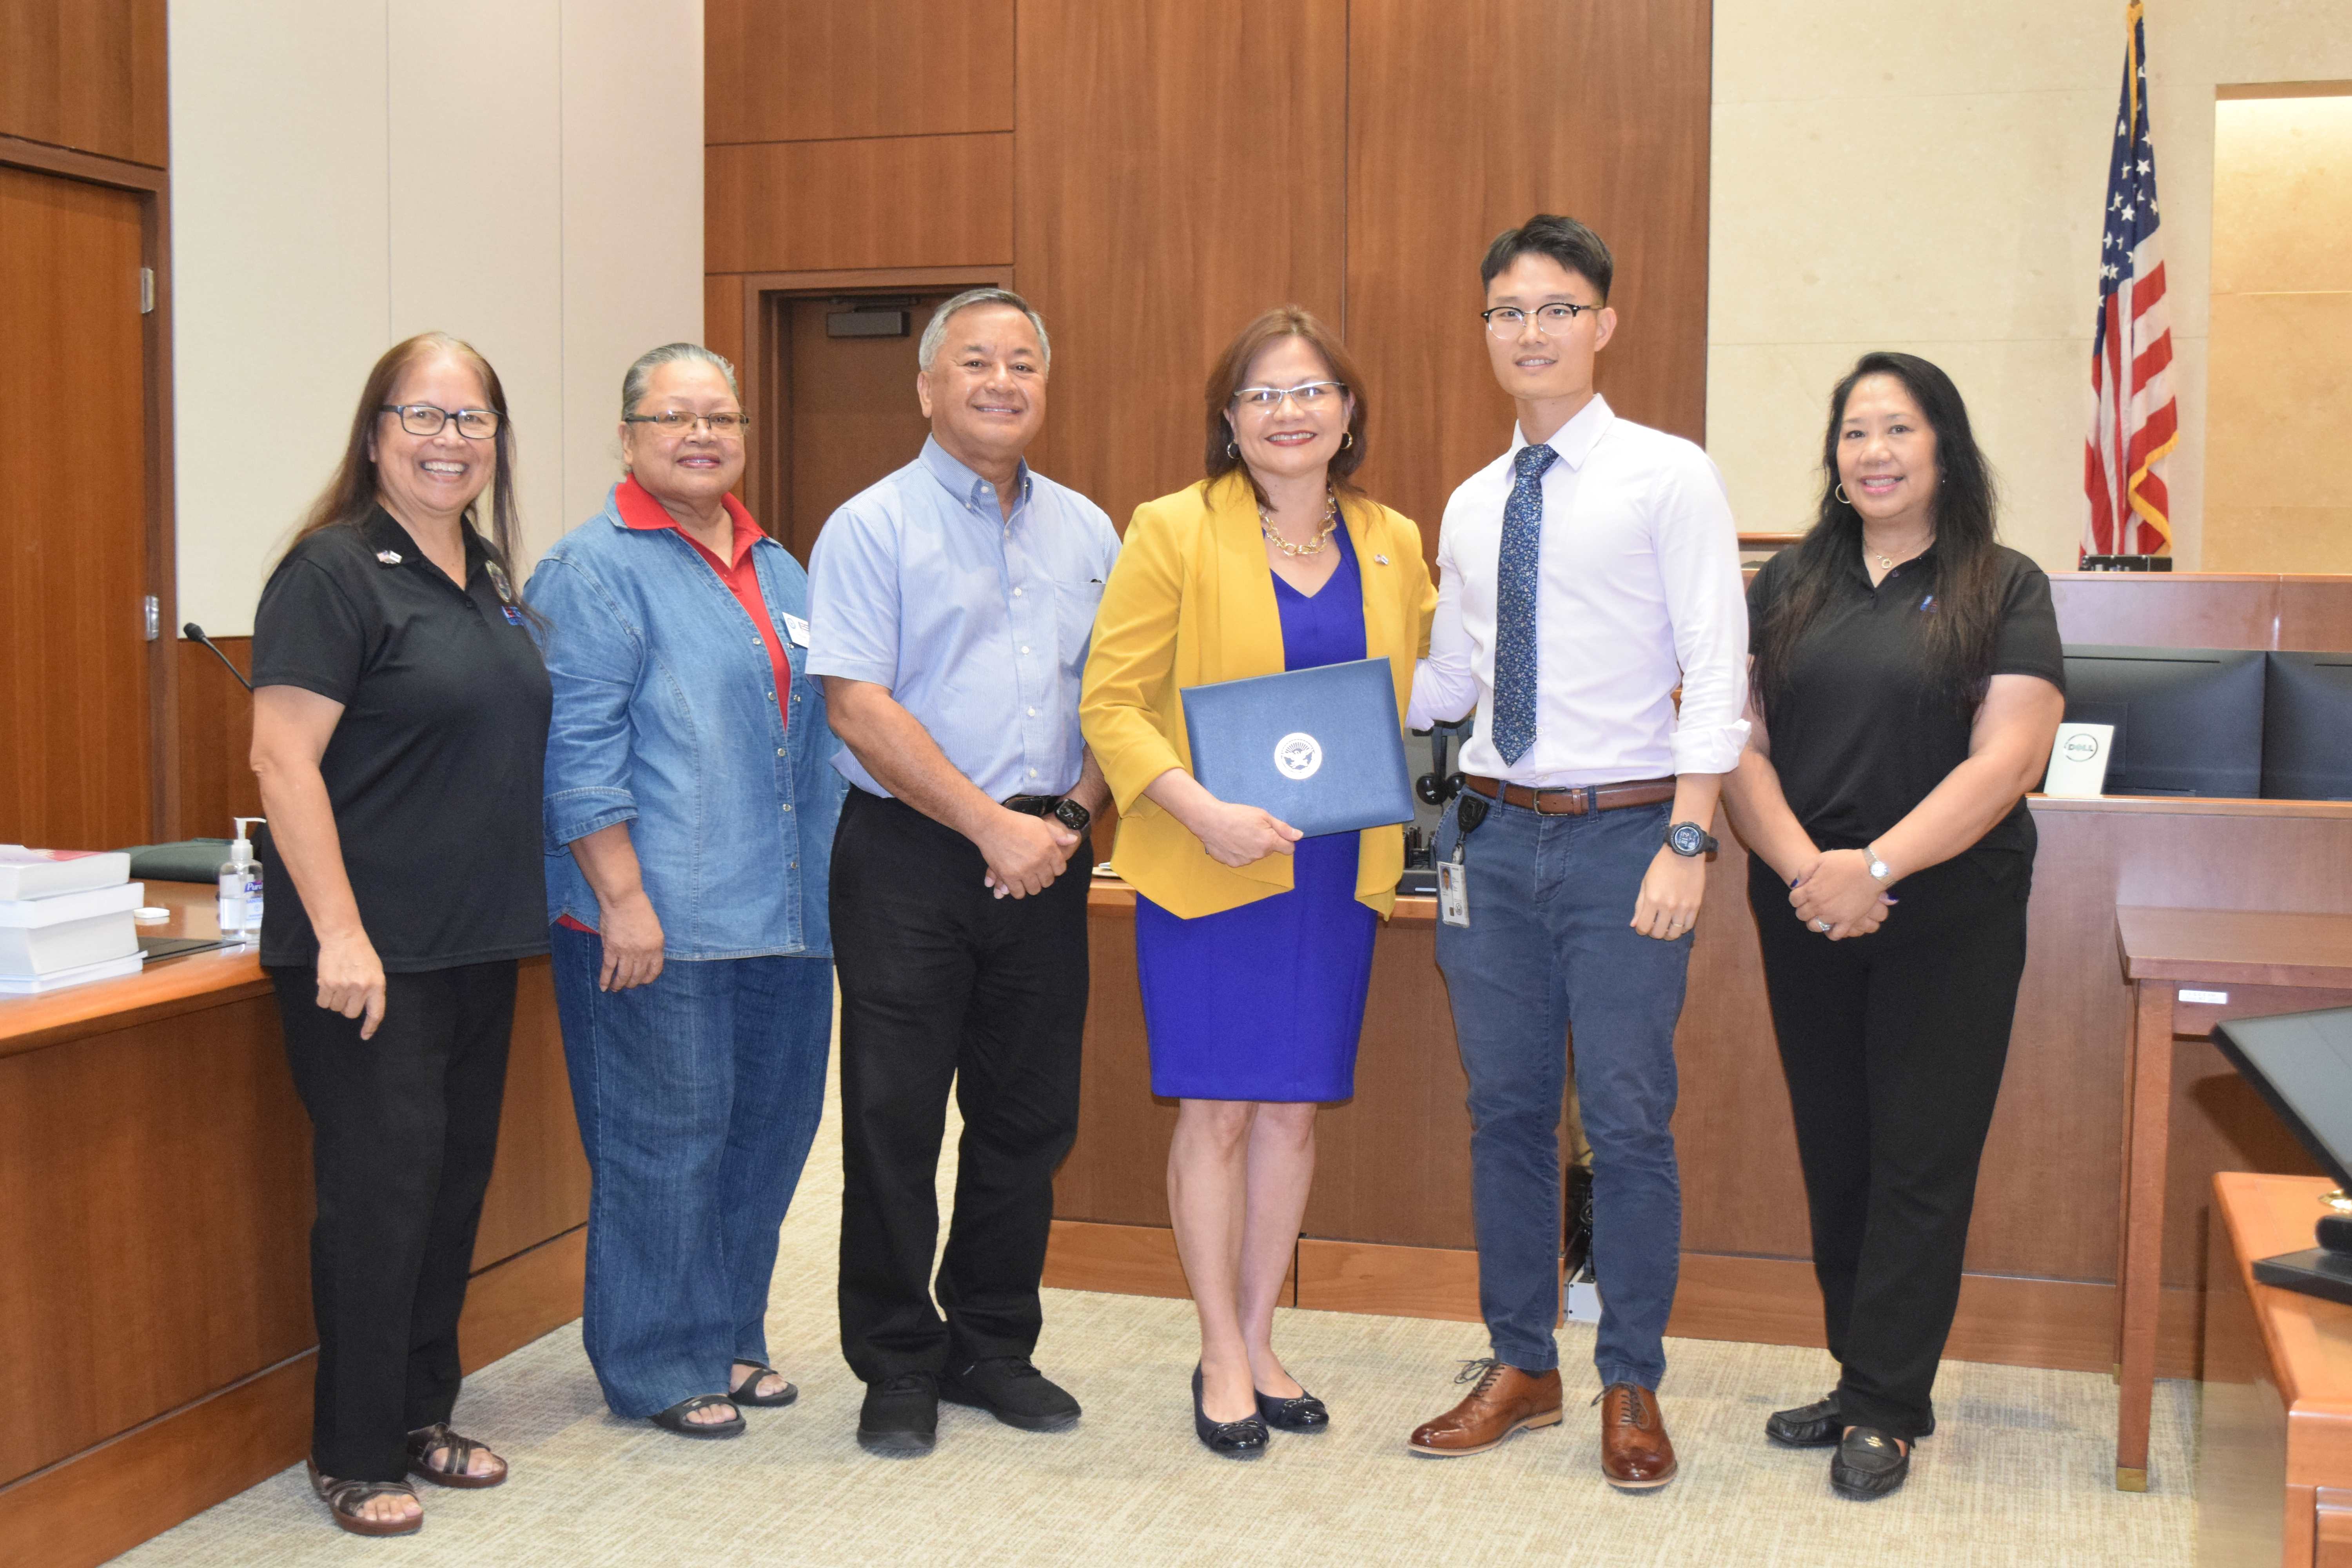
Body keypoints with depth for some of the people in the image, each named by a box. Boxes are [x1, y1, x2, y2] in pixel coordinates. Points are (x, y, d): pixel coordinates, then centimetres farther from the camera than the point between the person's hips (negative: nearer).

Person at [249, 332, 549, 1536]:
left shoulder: (487, 577, 13)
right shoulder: (335, 572, -11)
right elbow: (283, 758, -17)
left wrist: (534, 894, 17)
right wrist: (340, 932, -22)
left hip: (479, 944, 8)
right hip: (371, 954, -8)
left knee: (457, 1180, 13)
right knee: (380, 1188, -3)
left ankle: (422, 1417, 27)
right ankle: (355, 1457, 12)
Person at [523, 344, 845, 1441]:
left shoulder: (779, 571, 18)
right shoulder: (595, 570, -6)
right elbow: (580, 750, -13)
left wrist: (835, 882, 18)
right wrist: (623, 898, -18)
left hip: (783, 917, 8)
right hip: (660, 922, -7)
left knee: (769, 1124, 13)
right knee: (664, 1138, 0)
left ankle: (728, 1337, 29)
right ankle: (658, 1366, 15)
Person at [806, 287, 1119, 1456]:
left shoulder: (1085, 531, 13)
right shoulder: (872, 528, -3)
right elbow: (859, 709, -11)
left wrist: (1072, 814, -3)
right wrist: (992, 827, -14)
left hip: (1045, 860, 5)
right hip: (909, 856, -4)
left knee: (1031, 1117, 10)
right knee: (895, 1119, 1)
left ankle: (992, 1347, 26)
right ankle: (898, 1369, 15)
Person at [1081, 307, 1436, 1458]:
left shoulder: (1392, 544, 8)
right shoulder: (1173, 533, -6)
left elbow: (1431, 675, 23)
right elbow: (1111, 703, -9)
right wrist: (1202, 809, -22)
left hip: (1337, 867, 4)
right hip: (1208, 867, -4)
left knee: (1295, 1108, 10)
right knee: (1218, 1108, 1)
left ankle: (1258, 1343, 25)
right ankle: (1220, 1358, 17)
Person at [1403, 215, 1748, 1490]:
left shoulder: (1669, 478, -4)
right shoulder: (1471, 505, 12)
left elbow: (1715, 675, -9)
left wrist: (1687, 842, -16)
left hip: (1623, 832, -5)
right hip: (1495, 832, 5)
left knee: (1627, 1121, 2)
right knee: (1504, 1111, 12)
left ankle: (1631, 1386, 19)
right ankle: (1520, 1366, 27)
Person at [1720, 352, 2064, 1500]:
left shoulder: (2004, 590, -1)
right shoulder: (1789, 585, 8)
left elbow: (2008, 760, -11)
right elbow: (1738, 743, 1)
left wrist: (1877, 867, -20)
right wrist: (1802, 867, -15)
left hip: (1950, 920, -3)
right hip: (1805, 918, 3)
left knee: (1920, 1161, 2)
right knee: (1834, 1152, 10)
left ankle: (1886, 1407, 12)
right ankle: (1866, 1380, 24)